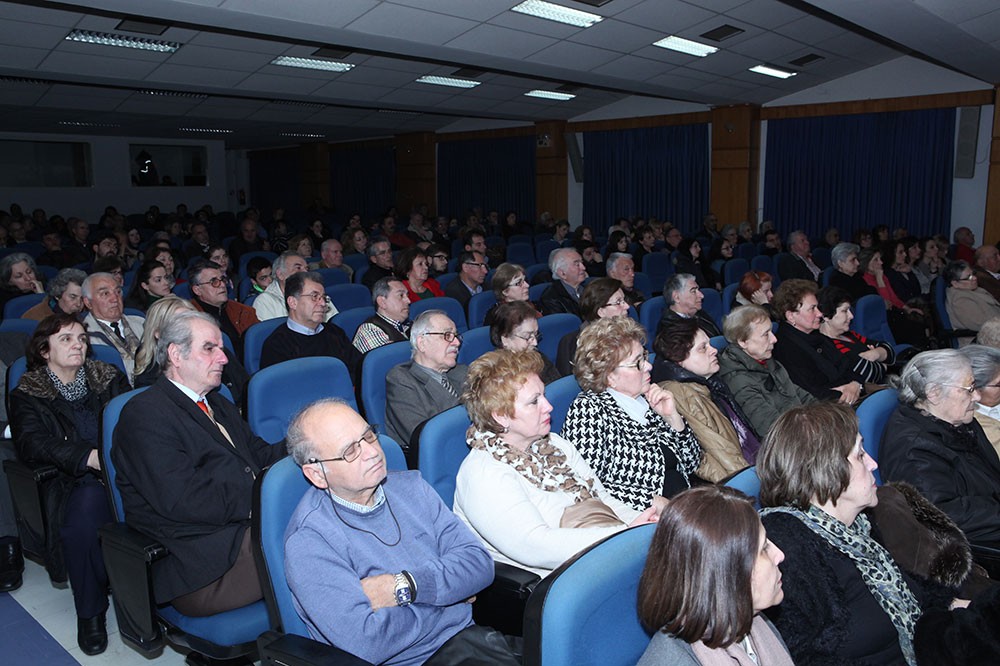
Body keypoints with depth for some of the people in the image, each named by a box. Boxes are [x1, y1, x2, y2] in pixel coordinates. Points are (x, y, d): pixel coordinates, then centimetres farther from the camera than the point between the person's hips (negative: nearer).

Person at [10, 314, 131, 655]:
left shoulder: (108, 377, 17)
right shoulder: (28, 393, 11)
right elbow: (31, 443, -7)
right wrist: (88, 457, -23)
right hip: (73, 482, -1)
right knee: (85, 507, -35)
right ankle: (90, 610, -13)